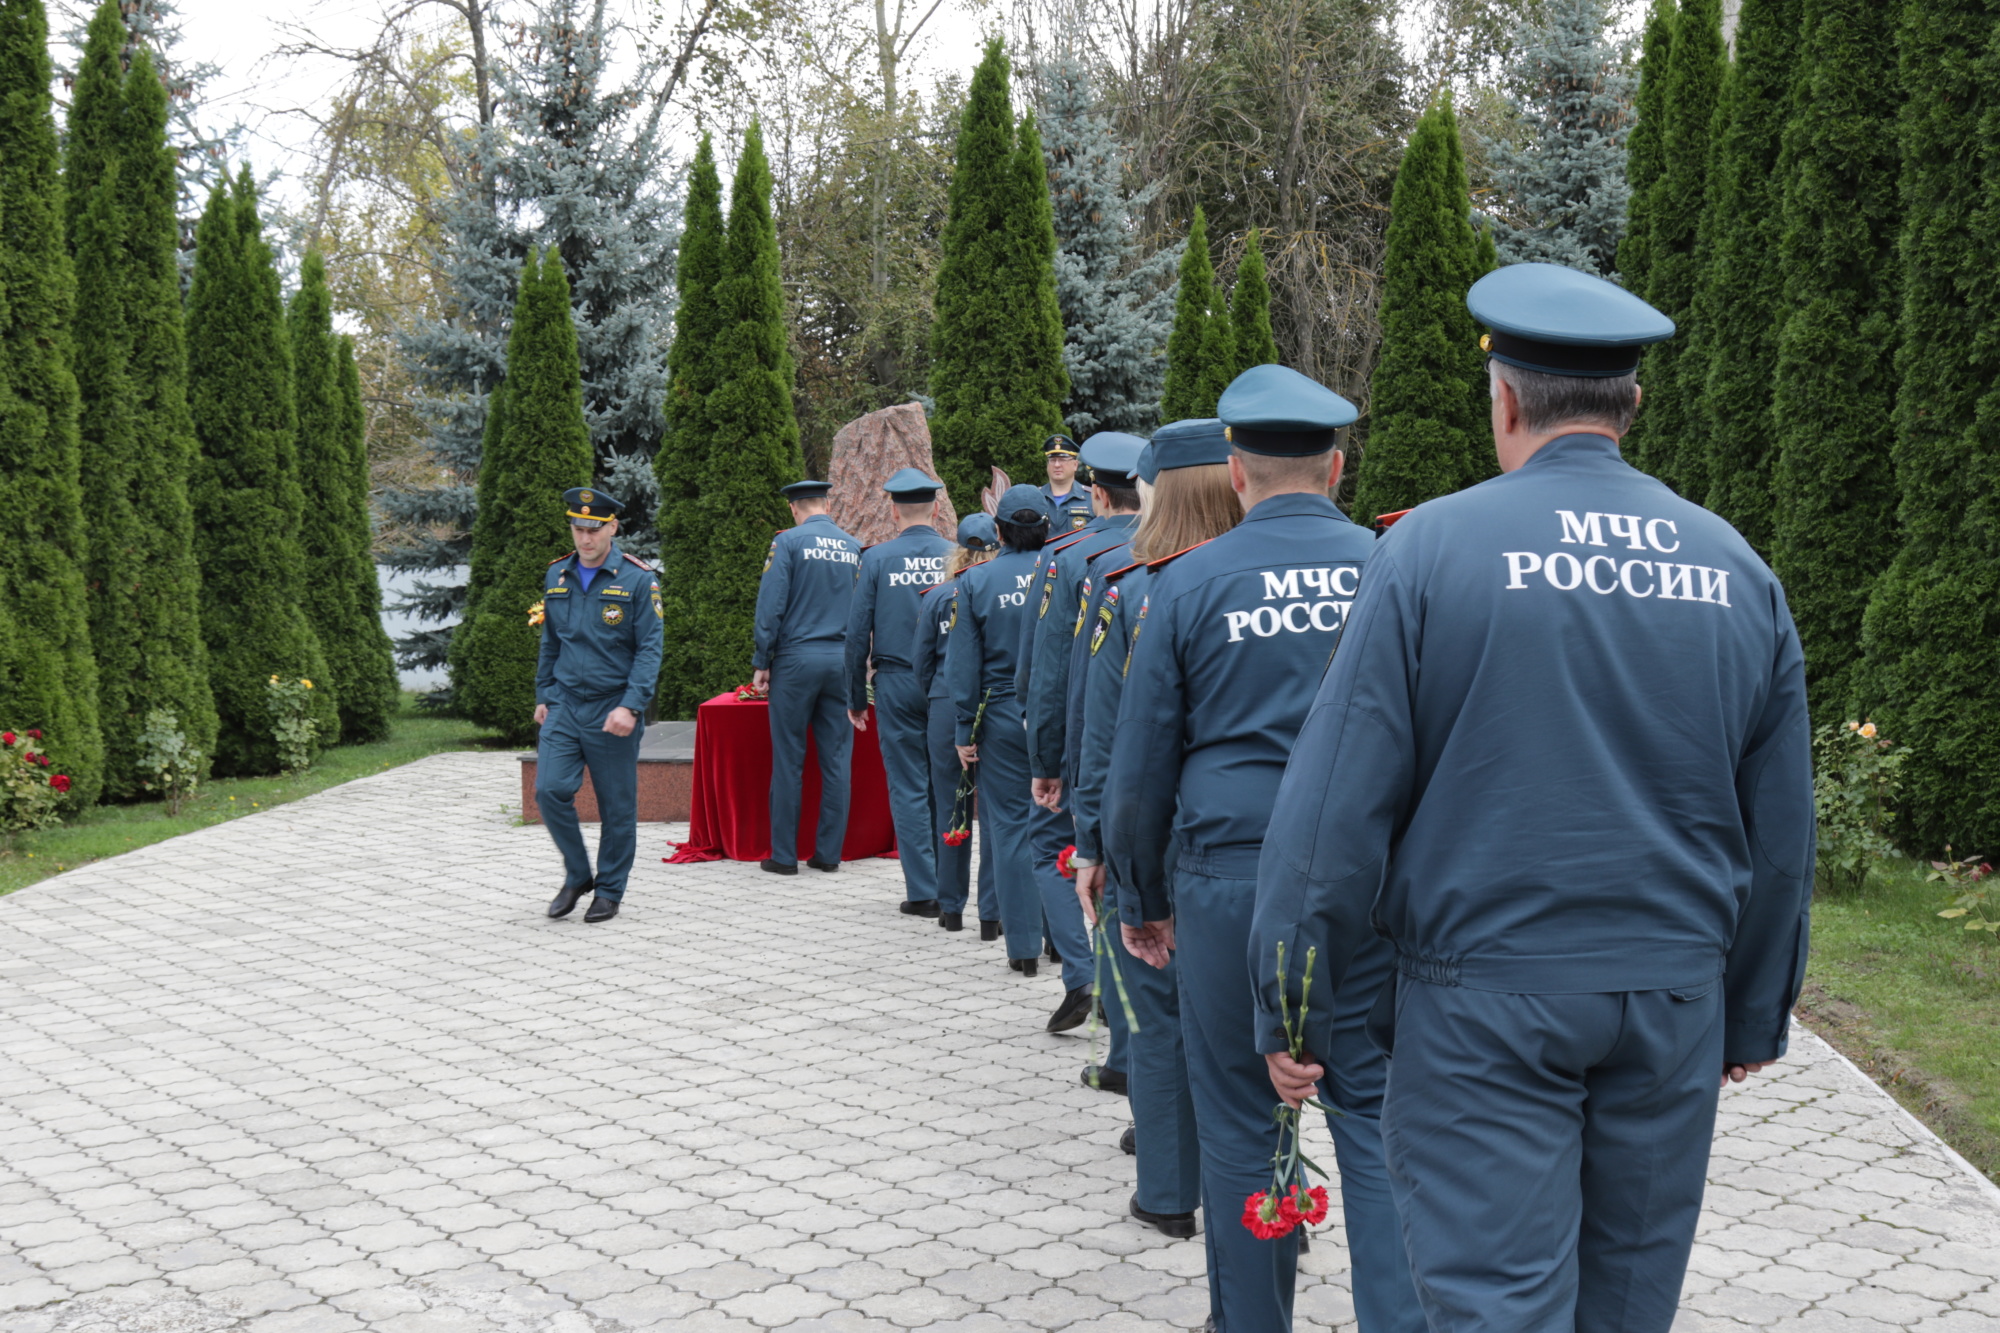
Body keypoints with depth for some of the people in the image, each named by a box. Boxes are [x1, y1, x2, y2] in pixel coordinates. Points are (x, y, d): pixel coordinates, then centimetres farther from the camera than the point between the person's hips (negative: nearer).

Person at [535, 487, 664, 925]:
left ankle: (609, 892, 19)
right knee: (550, 790, -7)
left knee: (617, 806, 4)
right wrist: (543, 696, 14)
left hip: (613, 710, -4)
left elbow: (650, 648, -10)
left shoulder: (638, 579, -7)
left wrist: (631, 707, -19)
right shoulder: (556, 576, 8)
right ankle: (577, 876, 14)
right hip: (564, 705, 4)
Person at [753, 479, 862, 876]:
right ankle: (829, 853, 10)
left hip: (797, 660, -4)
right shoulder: (854, 547, 8)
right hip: (843, 661, 4)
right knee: (836, 760, 7)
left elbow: (771, 605, -8)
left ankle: (784, 855, 5)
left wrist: (761, 662, -3)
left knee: (788, 761, 2)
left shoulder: (788, 542, -4)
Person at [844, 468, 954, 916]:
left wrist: (855, 697, 7)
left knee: (909, 789, 4)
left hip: (897, 685, -1)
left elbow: (857, 633, -1)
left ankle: (922, 891, 3)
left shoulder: (877, 558, -3)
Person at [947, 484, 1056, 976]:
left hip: (1004, 716, -1)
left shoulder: (976, 580, -4)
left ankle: (1024, 945, 6)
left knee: (1010, 827, 5)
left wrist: (964, 731, 3)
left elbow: (963, 663, -3)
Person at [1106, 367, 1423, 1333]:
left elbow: (1139, 771, 1)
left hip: (1231, 881, -1)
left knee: (1241, 1121, 10)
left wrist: (1142, 901, 12)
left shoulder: (1187, 584, -1)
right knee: (1376, 1112, 7)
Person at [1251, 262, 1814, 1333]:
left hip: (1487, 1003, -4)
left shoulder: (1434, 547, -8)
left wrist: (1289, 1008, -1)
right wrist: (1754, 1014, 22)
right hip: (1675, 1000, 5)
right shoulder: (1736, 569, 5)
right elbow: (1783, 829, 11)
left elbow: (1340, 804, -10)